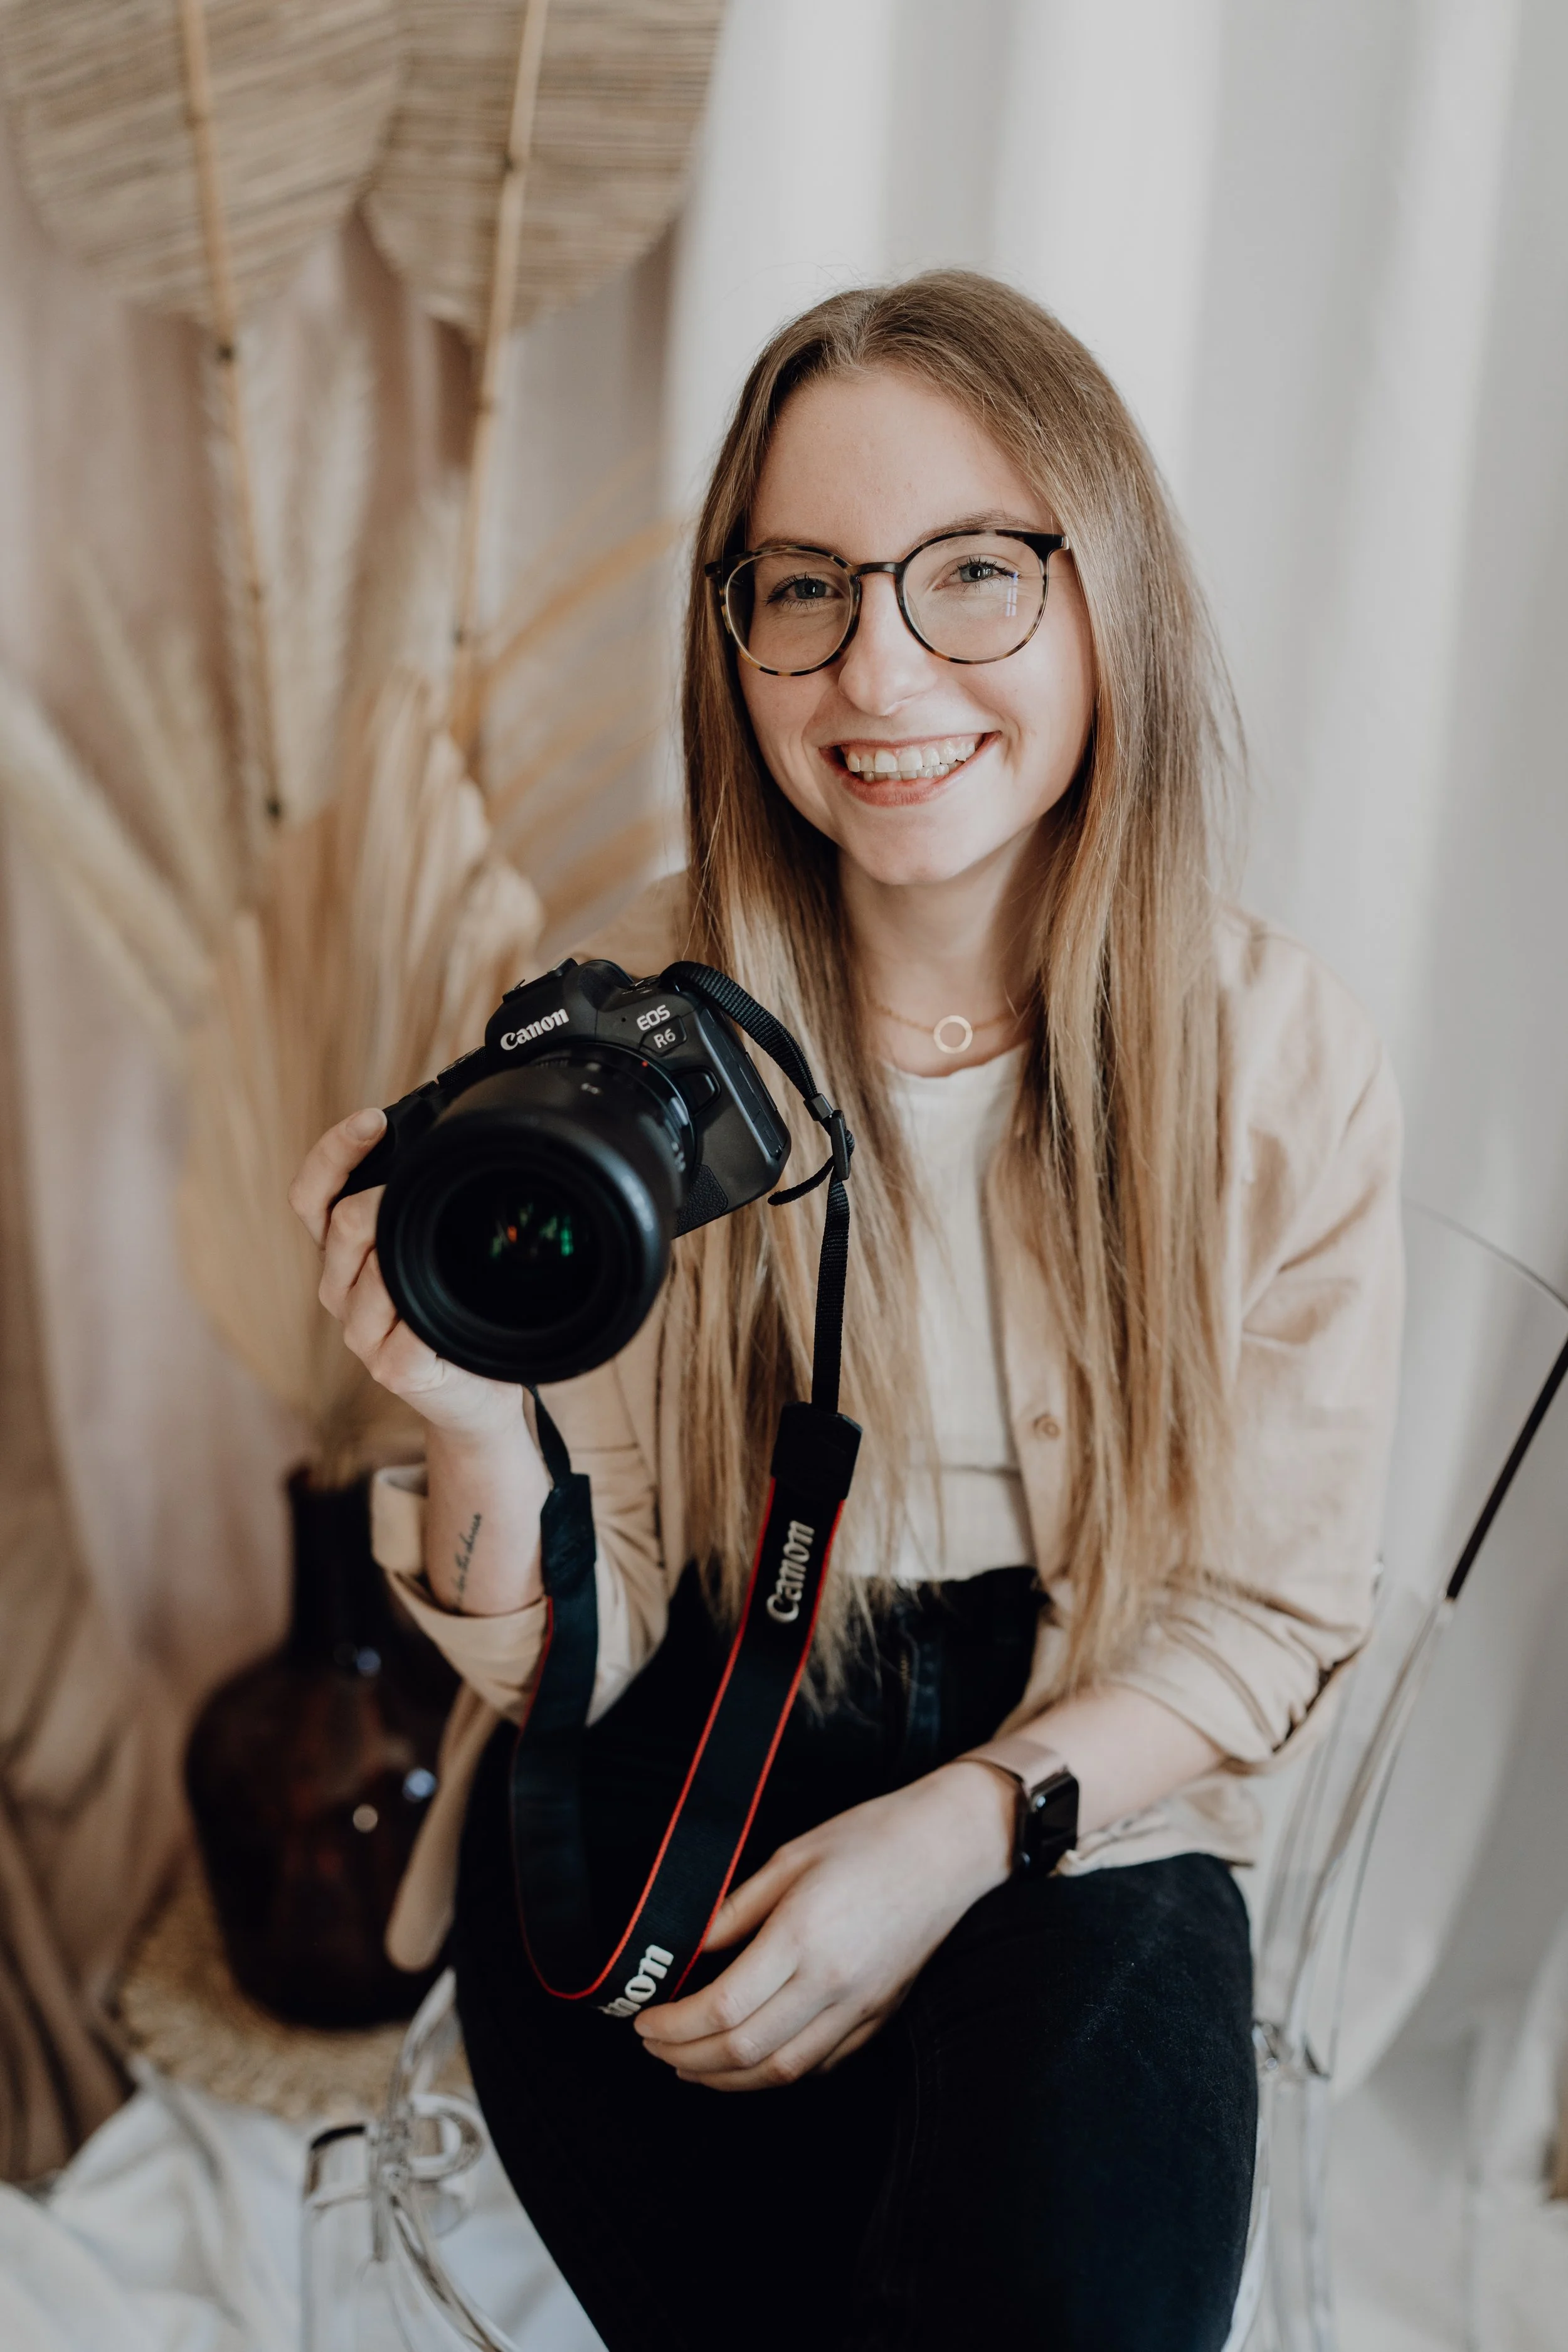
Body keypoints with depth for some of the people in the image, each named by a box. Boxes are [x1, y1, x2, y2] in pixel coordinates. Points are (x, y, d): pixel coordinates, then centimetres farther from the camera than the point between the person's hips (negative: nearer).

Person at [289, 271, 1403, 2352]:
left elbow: (1272, 1613, -1)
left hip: (1073, 1799, 1)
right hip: (678, 1763, 0)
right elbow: (577, 1652, -8)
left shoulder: (1287, 1061, -11)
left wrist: (961, 1829, -16)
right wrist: (476, 1433, -30)